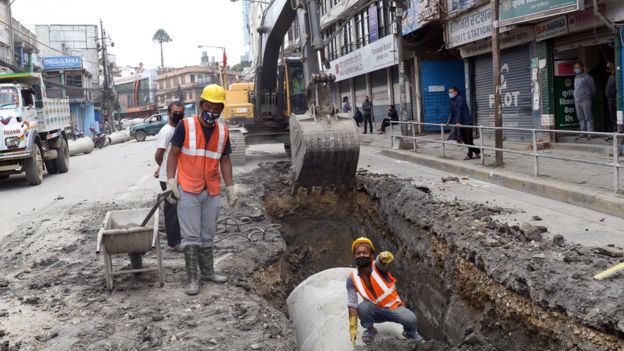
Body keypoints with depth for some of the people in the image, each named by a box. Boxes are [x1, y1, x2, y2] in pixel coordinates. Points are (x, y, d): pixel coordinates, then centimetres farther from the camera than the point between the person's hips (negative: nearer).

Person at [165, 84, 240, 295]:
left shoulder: (223, 131, 5)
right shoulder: (185, 126, -8)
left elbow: (225, 160, 11)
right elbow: (173, 154, -3)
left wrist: (231, 188, 8)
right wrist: (171, 182, -10)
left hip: (212, 191, 4)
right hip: (188, 190, -4)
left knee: (208, 235, 14)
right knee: (191, 236, -1)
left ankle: (208, 272, 27)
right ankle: (192, 279, 4)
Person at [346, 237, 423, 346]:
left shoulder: (377, 266, -21)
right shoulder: (352, 279, -15)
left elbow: (381, 262, -47)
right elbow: (352, 305, -19)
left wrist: (385, 257, -72)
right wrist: (353, 329, -27)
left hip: (394, 307, -1)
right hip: (376, 311, 1)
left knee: (410, 319, -28)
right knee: (363, 306, -31)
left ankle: (410, 332, 11)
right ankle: (370, 330, 1)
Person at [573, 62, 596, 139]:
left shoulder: (587, 77, -1)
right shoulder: (576, 78, 20)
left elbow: (593, 89, 1)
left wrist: (590, 97, 3)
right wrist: (575, 99, 14)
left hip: (585, 100, -7)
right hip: (577, 101, 7)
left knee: (588, 117, -7)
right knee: (581, 118, 7)